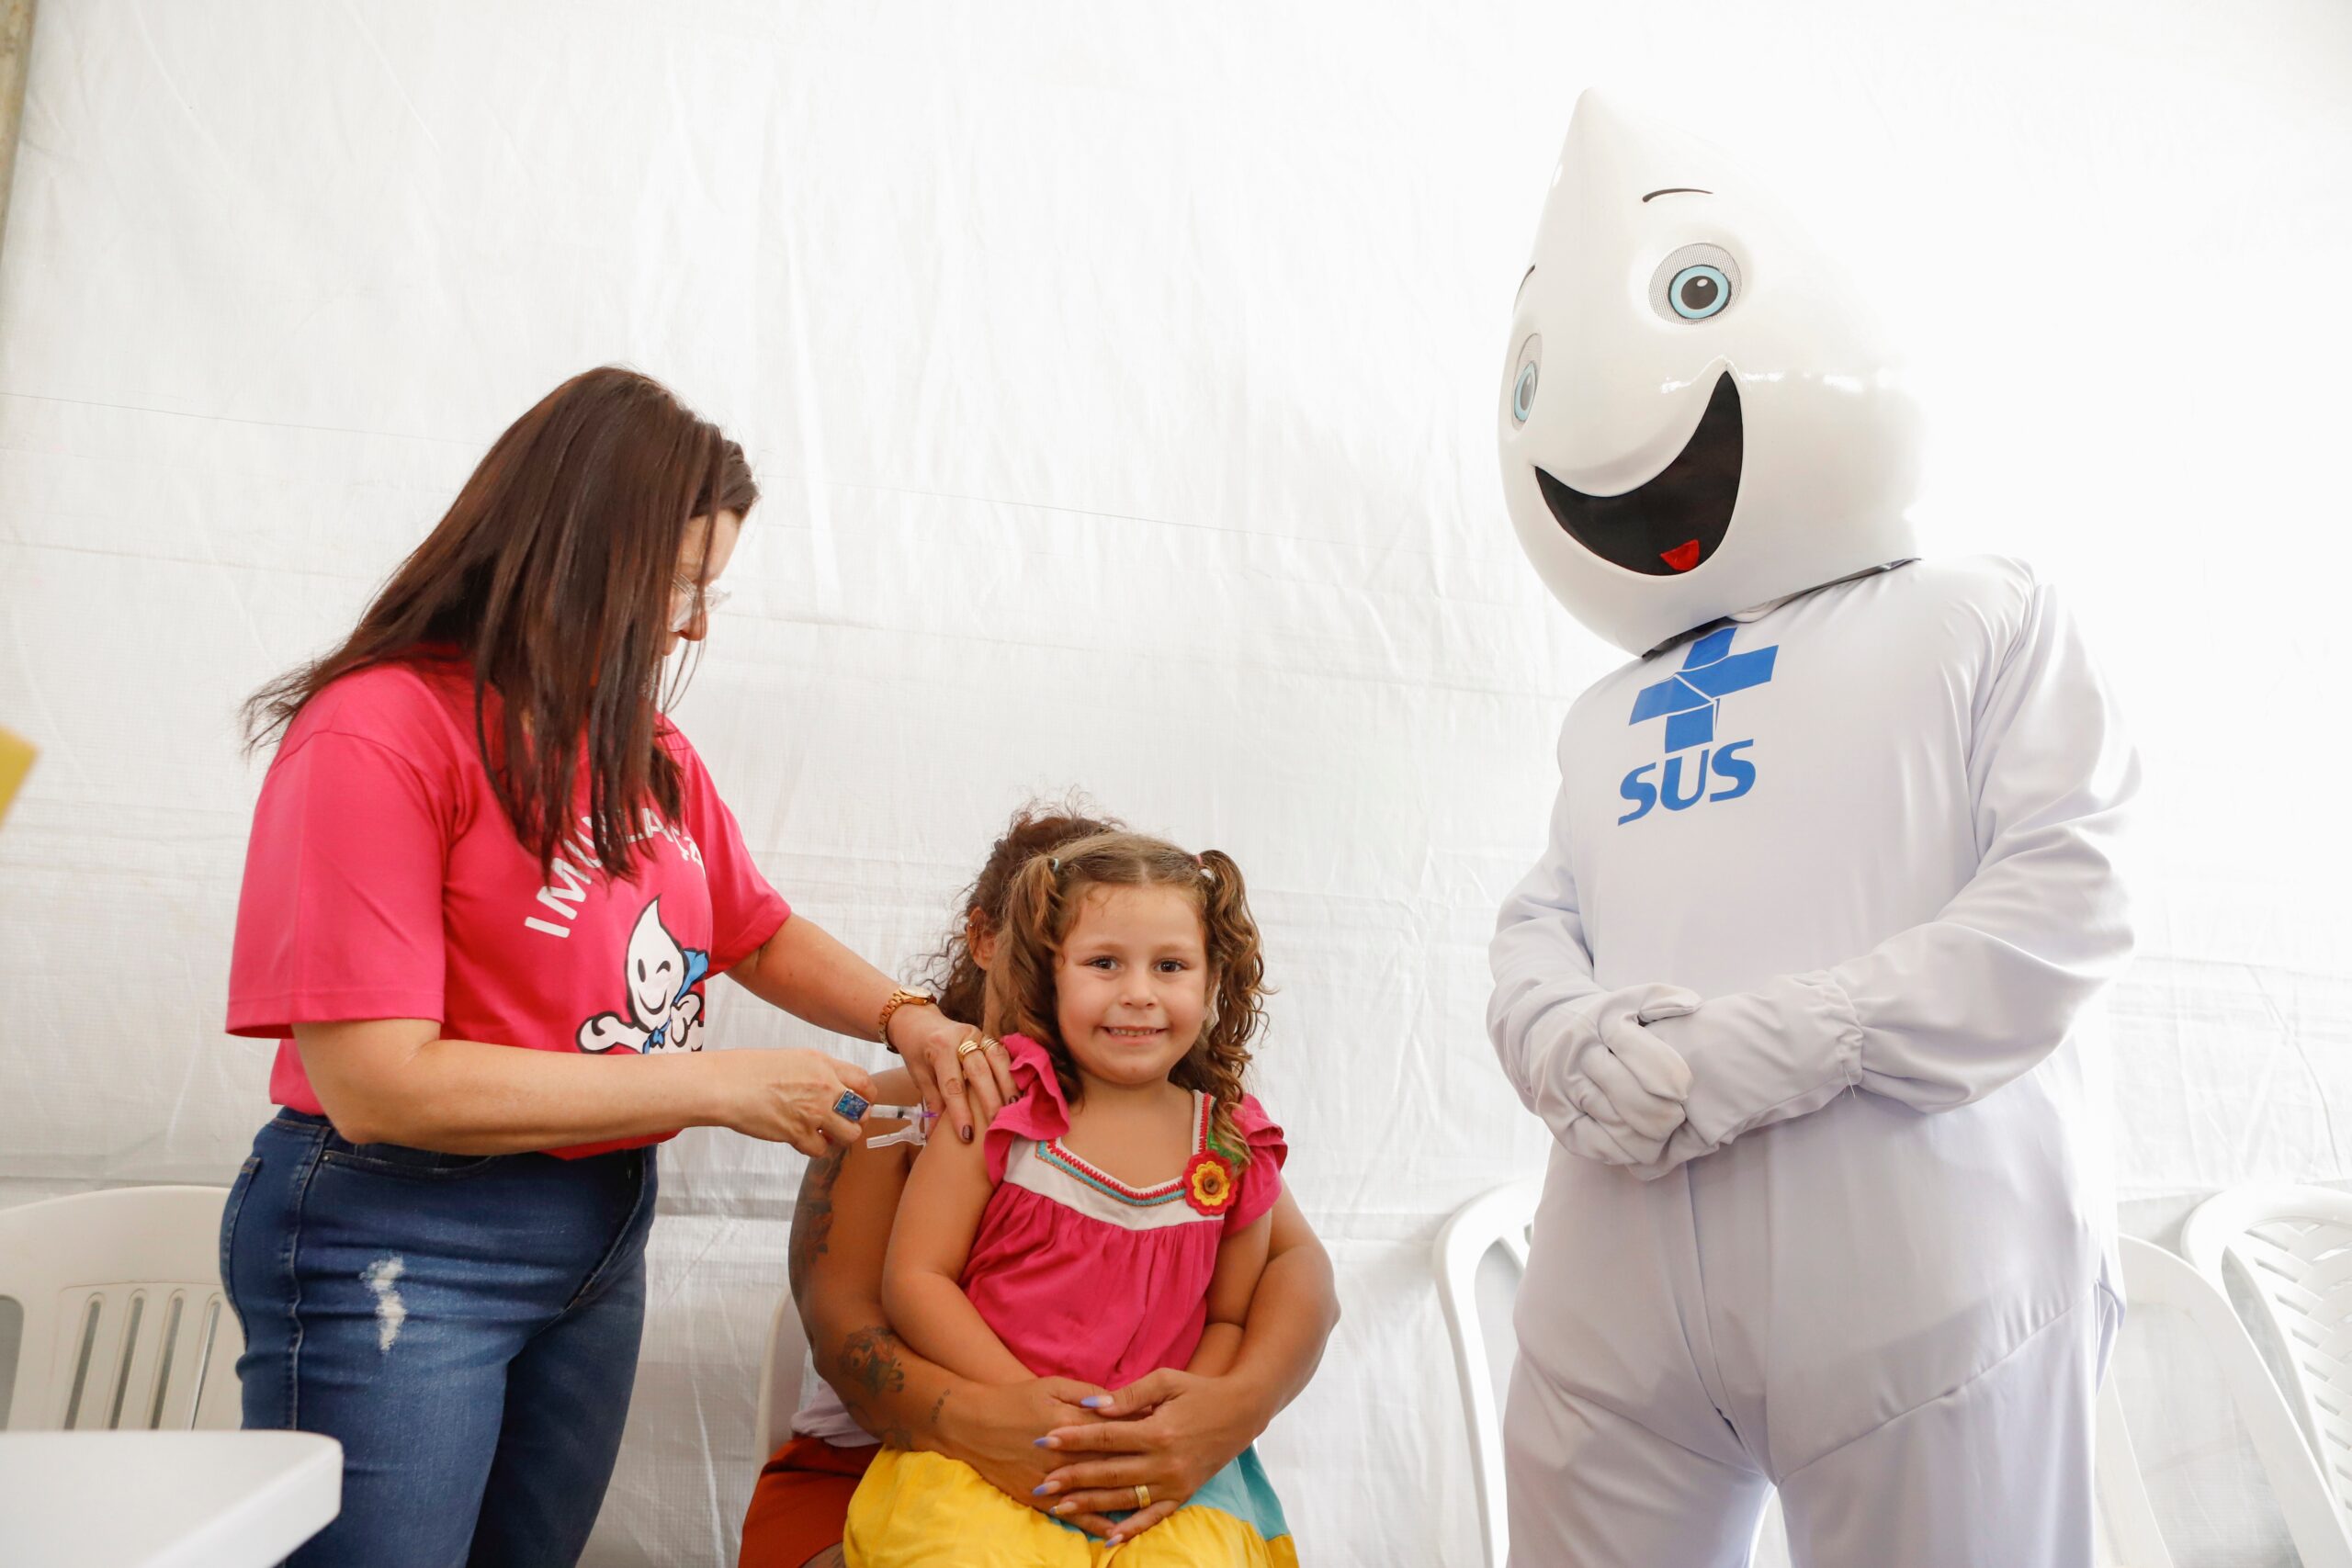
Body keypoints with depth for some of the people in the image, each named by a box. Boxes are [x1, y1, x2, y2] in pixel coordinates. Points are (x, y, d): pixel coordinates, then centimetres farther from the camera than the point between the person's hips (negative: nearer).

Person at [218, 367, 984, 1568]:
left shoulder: (645, 750, 4)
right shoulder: (379, 735, -17)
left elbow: (761, 933, 16)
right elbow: (378, 1085, -22)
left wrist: (903, 1020, -4)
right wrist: (716, 1085, -19)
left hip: (602, 1234, 7)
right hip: (398, 1245, -6)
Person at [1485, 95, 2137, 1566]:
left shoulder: (1984, 620, 9)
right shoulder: (1610, 711, 23)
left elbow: (2069, 896, -4)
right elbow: (1537, 930, 15)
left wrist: (1771, 1045, -15)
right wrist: (1572, 1046, -10)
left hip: (1917, 1275, -4)